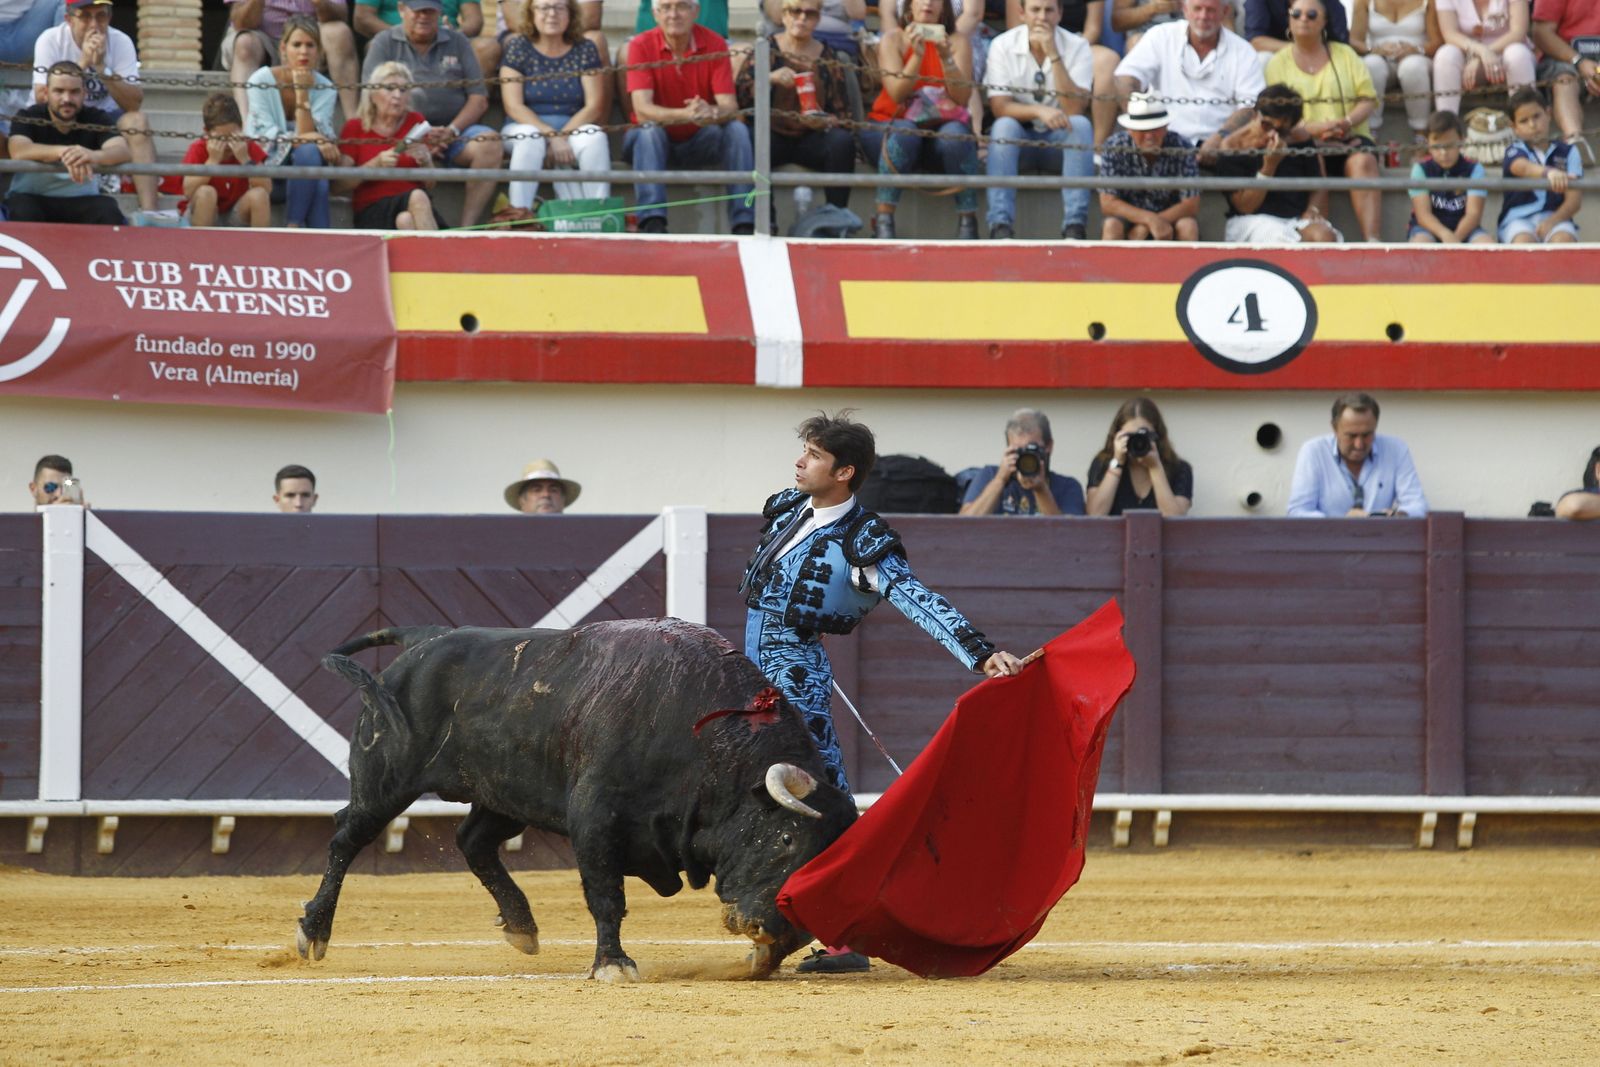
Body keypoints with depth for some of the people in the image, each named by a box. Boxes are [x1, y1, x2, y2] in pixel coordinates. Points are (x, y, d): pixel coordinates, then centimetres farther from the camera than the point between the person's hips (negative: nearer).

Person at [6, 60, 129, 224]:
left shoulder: (97, 119, 0)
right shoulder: (27, 118, -4)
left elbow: (123, 152, -19)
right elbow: (18, 151, -25)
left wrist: (94, 156, -44)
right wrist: (64, 152, -42)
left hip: (81, 201, 1)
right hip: (34, 198, -1)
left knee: (108, 211, -29)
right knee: (23, 210, -34)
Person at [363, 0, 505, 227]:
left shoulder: (457, 42, 17)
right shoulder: (384, 43, 11)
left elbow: (479, 99, 12)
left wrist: (452, 131, -8)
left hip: (454, 129, 3)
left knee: (491, 145, -28)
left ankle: (467, 226, -30)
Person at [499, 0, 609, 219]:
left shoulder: (585, 49, 6)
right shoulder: (518, 47, 2)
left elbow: (594, 106, -2)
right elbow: (513, 106, -7)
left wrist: (563, 135, -18)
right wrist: (551, 135, -20)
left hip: (572, 128, 1)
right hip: (527, 126, -1)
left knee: (595, 137, -30)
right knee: (530, 137, -35)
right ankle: (519, 214, -42)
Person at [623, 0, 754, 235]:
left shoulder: (714, 44, -8)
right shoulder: (641, 46, -14)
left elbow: (730, 107, -16)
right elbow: (642, 111, -25)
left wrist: (712, 113, -42)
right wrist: (686, 114, -43)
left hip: (699, 141, 2)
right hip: (655, 142, -2)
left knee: (737, 130, -24)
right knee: (649, 130, -34)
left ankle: (744, 225, -30)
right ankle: (652, 223, -46)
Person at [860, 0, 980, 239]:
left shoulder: (957, 42, 4)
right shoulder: (894, 40, 1)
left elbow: (963, 97, -9)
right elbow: (897, 93, -13)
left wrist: (946, 58, -22)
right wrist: (917, 56, -24)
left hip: (941, 126, 1)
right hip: (891, 124, -1)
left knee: (955, 135, -34)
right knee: (903, 133, -37)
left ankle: (968, 220, -26)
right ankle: (883, 221, -34)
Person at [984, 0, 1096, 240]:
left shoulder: (1077, 47, -7)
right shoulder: (1003, 46, -6)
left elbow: (1075, 109, -19)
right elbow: (999, 107, -14)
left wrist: (1053, 55, -24)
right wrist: (1038, 111, -32)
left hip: (1060, 140, 0)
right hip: (1018, 138, 0)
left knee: (1081, 124, -30)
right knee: (1004, 125, -32)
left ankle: (1075, 227, -37)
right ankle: (1000, 227, -39)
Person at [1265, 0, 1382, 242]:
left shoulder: (1345, 54, 20)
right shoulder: (1279, 63, 15)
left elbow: (1368, 98, 10)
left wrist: (1348, 122, -12)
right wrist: (1312, 128, -16)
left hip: (1350, 138, 1)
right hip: (1304, 141, -1)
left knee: (1363, 161, -33)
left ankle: (1373, 241, -44)